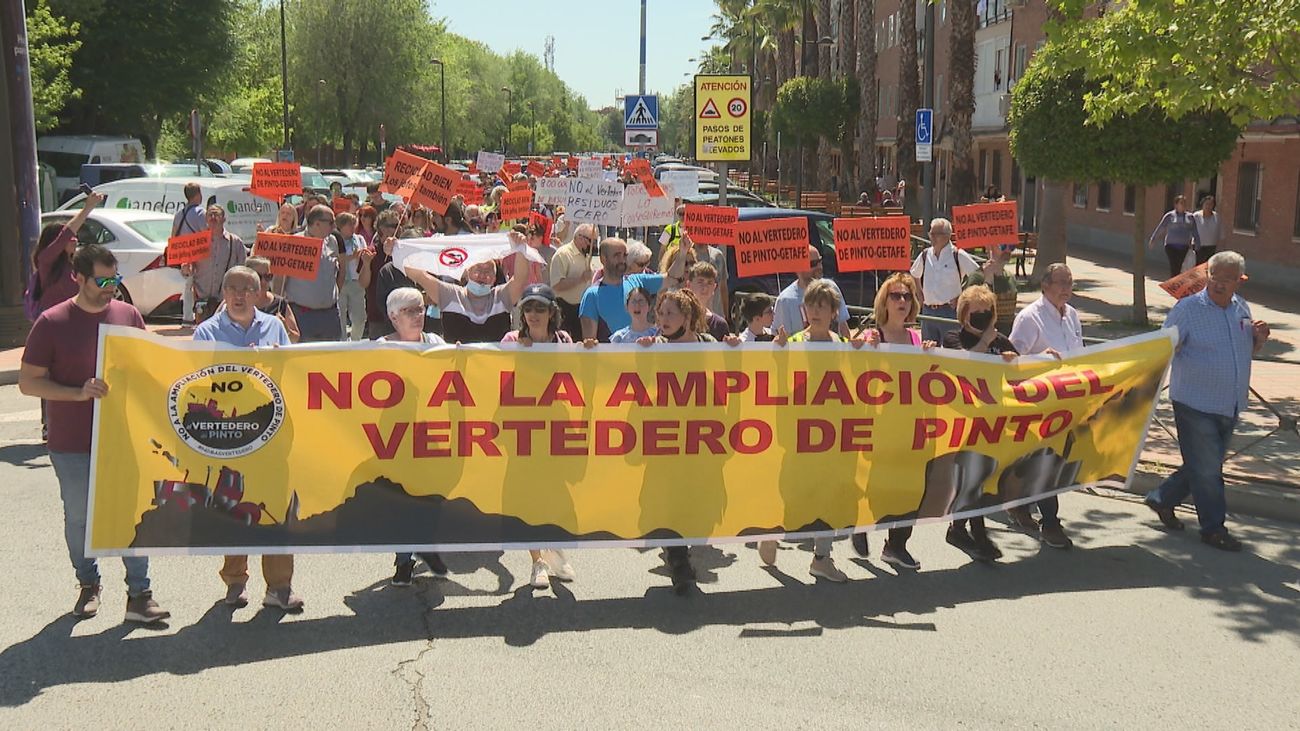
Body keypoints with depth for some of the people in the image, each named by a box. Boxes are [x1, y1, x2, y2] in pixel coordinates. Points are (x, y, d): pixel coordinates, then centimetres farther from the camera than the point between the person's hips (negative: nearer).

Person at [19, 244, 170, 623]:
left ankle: (139, 595, 8)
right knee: (79, 517, 11)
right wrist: (79, 393, -20)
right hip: (72, 445, -2)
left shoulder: (128, 315, 4)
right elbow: (28, 382, -6)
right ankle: (88, 585, 31)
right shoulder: (52, 323, -7)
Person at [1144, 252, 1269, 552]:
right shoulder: (1187, 308, -11)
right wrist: (1172, 348, -37)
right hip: (1196, 405, -7)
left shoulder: (1242, 308, 9)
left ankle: (1162, 498, 34)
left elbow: (1247, 351, 21)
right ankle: (1213, 529, 13)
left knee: (1207, 466, 16)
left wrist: (1259, 338, -1)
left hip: (1230, 407, 7)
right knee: (1206, 468, -1)